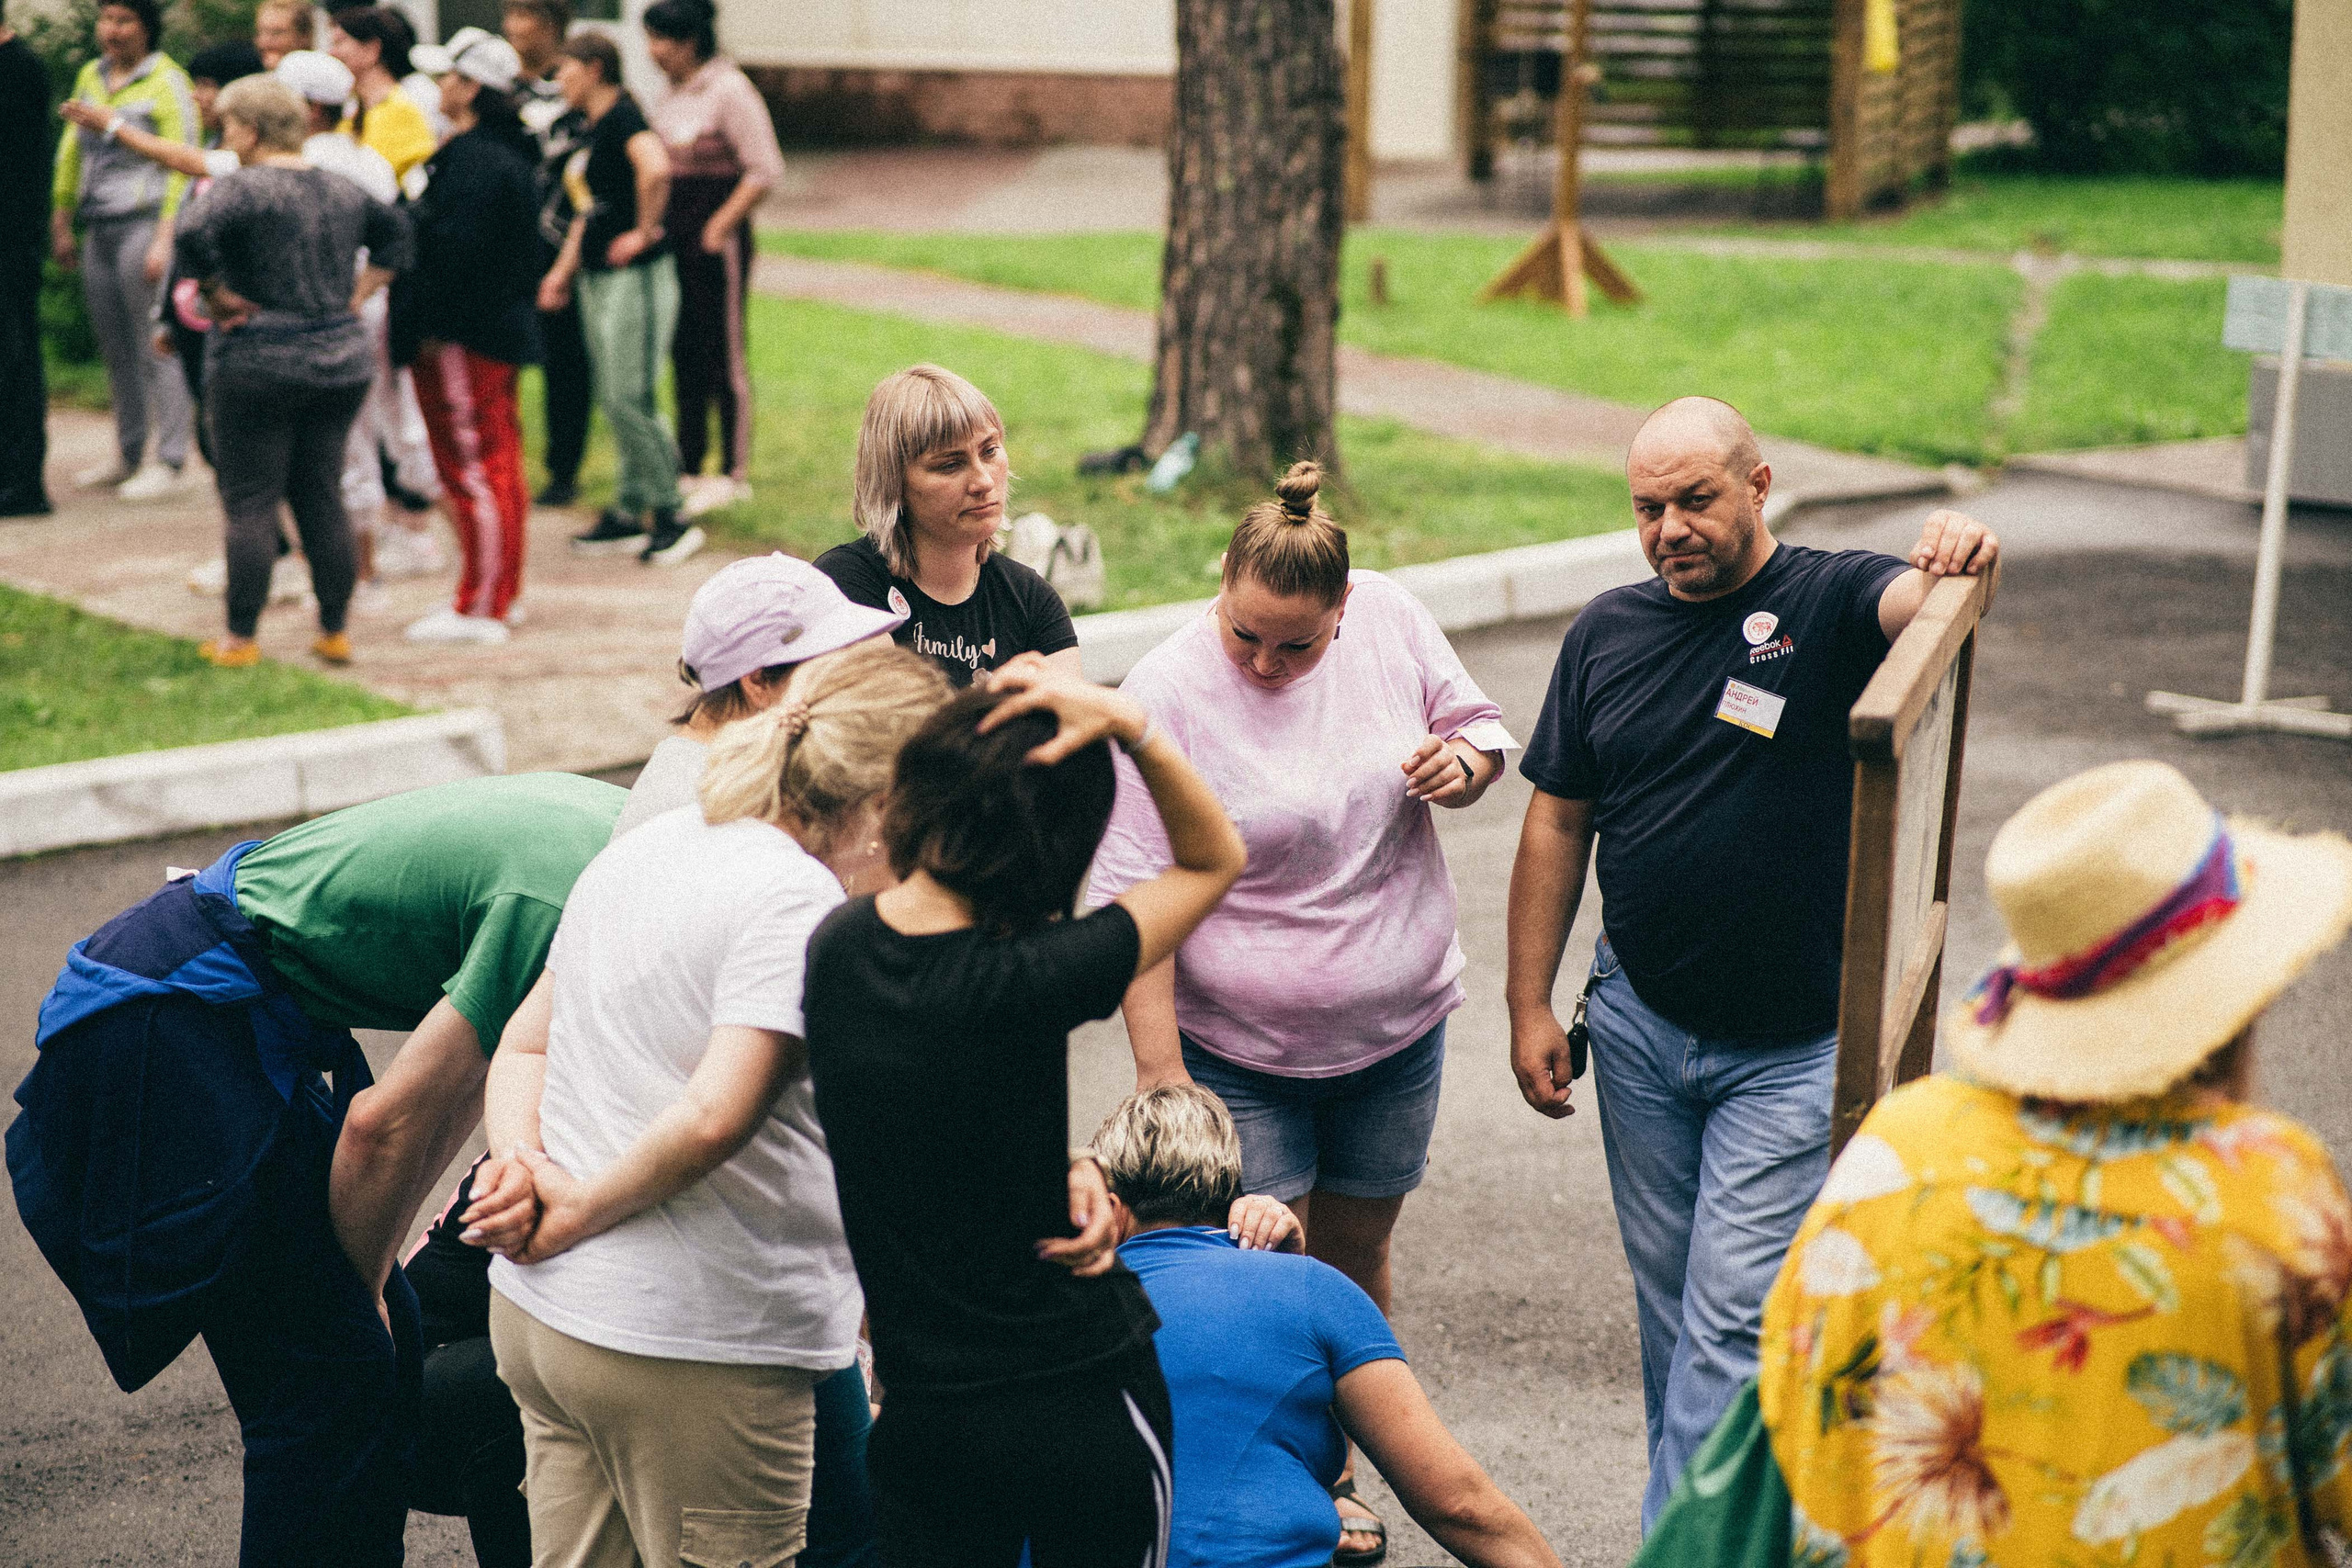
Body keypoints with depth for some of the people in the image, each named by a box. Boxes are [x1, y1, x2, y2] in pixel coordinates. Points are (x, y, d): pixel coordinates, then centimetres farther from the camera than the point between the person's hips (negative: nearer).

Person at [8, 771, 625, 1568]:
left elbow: (473, 1048, 16)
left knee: (383, 1341, 11)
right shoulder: (558, 911, -25)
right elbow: (387, 1123, -19)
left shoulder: (608, 819, 4)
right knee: (333, 1373, -8)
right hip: (161, 1034, -10)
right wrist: (361, 1286, -1)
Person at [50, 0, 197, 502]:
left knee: (154, 345, -7)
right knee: (115, 347, 9)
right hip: (99, 230, 7)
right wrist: (61, 222, 21)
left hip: (145, 222, -7)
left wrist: (165, 239, -16)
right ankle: (128, 454, 19)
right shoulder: (90, 77, 15)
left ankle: (169, 463, -3)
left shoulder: (167, 83, -6)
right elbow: (72, 151, 22)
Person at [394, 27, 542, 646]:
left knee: (471, 468, -6)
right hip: (498, 331, 11)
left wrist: (429, 329, -20)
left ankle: (480, 607, -2)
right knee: (498, 465, 15)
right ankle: (498, 594, 24)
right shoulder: (505, 152, 14)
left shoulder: (472, 159, -20)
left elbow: (457, 251, -25)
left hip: (462, 340, -11)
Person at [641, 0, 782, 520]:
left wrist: (720, 225, -16)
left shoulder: (729, 90, -11)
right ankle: (689, 469, 19)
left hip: (716, 243, -8)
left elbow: (765, 169, -14)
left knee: (726, 355, -1)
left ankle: (734, 474, 6)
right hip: (673, 241, 8)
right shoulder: (669, 96, 12)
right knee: (685, 355, 11)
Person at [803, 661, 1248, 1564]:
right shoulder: (1021, 987, -24)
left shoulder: (837, 944, -5)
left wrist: (1059, 1166, -3)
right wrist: (1126, 724, -20)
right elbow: (1216, 857, -10)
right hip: (1080, 1396, -5)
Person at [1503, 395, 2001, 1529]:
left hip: (1793, 1049, -5)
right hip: (1639, 1023, 5)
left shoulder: (1829, 604, -8)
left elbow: (1914, 599, -32)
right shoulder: (1609, 631, 4)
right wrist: (1529, 1005, 7)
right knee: (1670, 1297, 15)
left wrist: (1956, 558, -56)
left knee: (1732, 1317, -7)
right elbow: (1557, 821, 8)